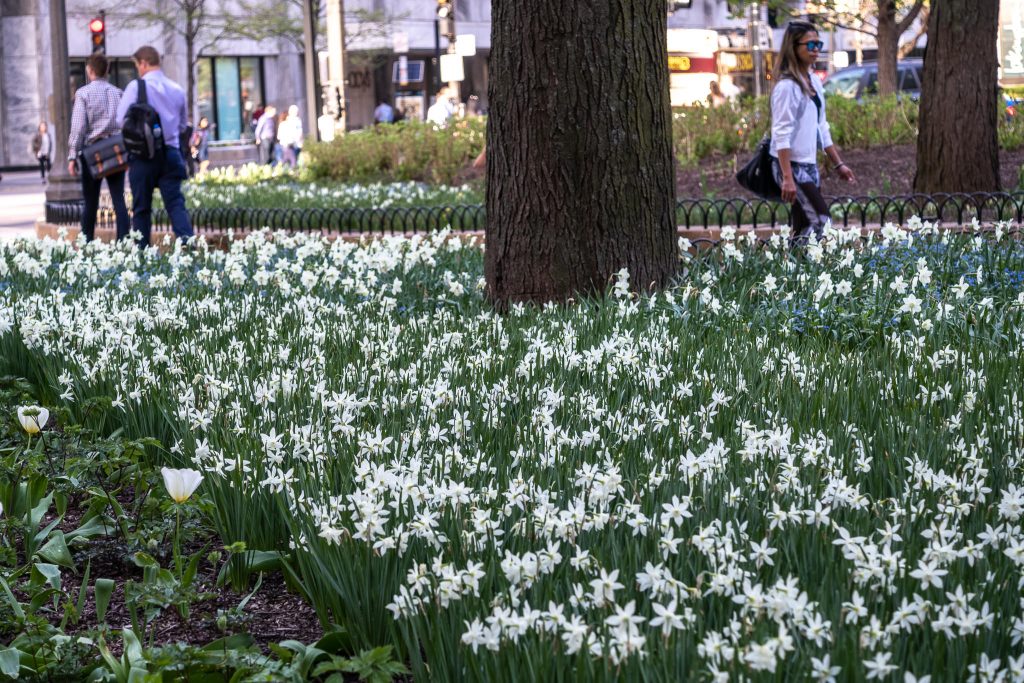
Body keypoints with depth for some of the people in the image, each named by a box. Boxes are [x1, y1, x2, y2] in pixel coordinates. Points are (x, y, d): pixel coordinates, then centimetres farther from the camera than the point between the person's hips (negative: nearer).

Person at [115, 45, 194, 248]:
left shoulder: (137, 86, -7)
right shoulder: (177, 89, 8)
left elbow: (121, 119, -6)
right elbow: (183, 123, 19)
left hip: (143, 154, -3)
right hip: (171, 153, 3)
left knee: (142, 208, 6)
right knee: (176, 203, -2)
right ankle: (189, 245, -19)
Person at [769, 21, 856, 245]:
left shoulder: (814, 81, 11)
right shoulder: (787, 86, -15)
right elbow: (781, 135, -19)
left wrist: (838, 163, 18)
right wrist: (787, 178, -25)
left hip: (810, 165, 8)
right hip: (791, 165, -8)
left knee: (804, 228, 6)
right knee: (820, 221, -13)